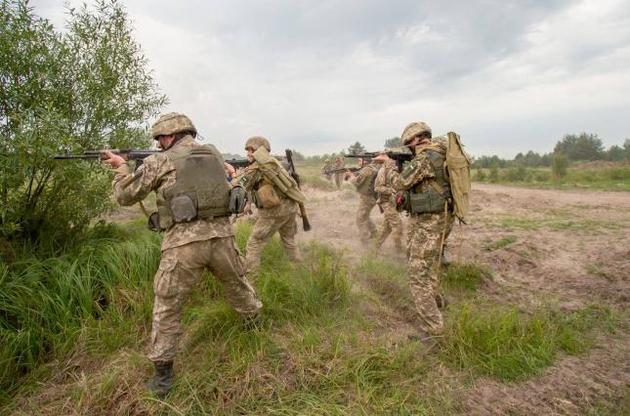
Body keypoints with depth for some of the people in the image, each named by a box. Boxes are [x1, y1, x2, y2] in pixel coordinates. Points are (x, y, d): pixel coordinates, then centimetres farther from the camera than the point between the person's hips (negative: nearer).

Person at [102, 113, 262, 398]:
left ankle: (163, 373, 21)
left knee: (166, 307, 13)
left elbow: (125, 196, 9)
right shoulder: (214, 154, 13)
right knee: (237, 284, 28)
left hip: (184, 244, -3)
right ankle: (255, 320, 50)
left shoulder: (159, 162, 1)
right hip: (221, 236, 4)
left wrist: (122, 166, 26)